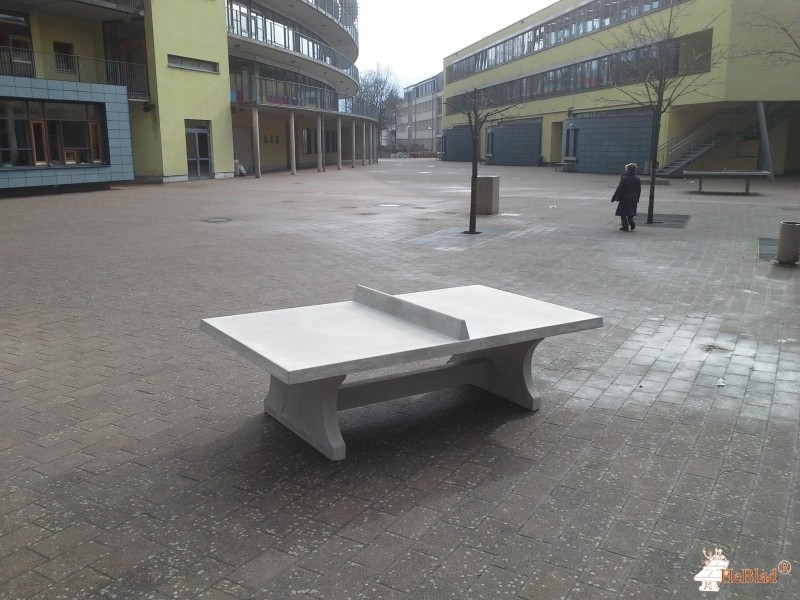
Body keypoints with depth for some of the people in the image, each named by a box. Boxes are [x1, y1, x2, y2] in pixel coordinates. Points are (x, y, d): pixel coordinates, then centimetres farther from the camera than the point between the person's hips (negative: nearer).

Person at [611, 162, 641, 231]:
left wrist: (614, 198, -6)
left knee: (623, 214, 6)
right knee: (630, 213, 17)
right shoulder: (637, 179, 2)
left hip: (624, 198, -5)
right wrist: (637, 199, 18)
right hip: (633, 199, 5)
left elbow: (619, 189, -12)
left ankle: (625, 226, 5)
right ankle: (632, 223, -2)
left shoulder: (624, 178, -14)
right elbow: (639, 190, 8)